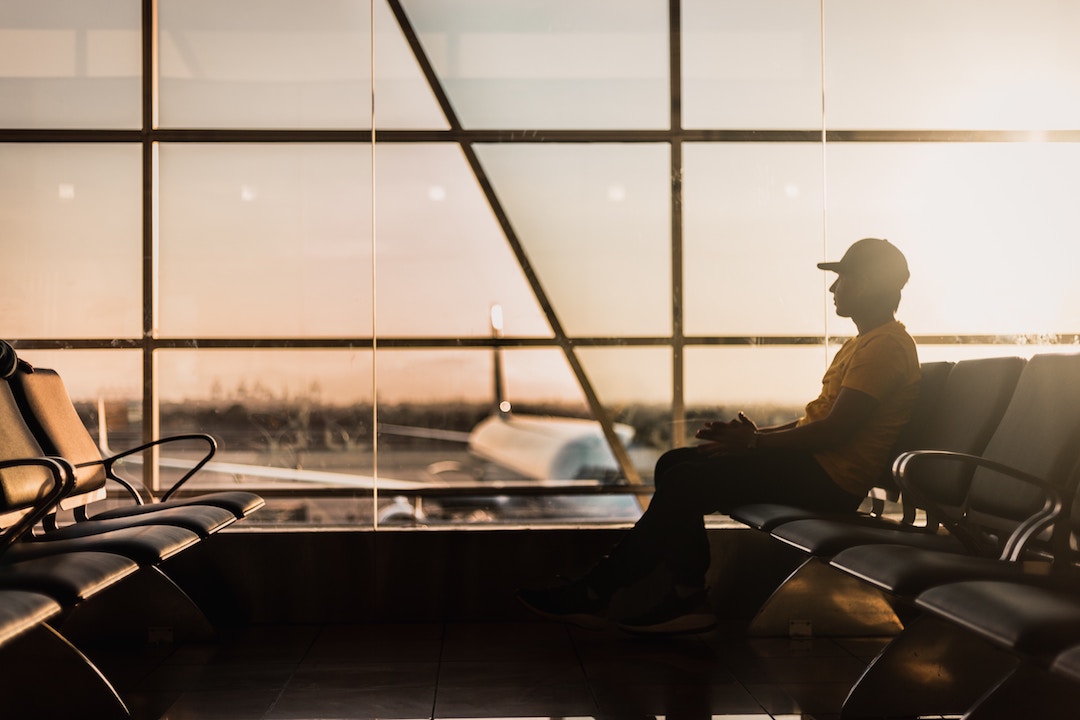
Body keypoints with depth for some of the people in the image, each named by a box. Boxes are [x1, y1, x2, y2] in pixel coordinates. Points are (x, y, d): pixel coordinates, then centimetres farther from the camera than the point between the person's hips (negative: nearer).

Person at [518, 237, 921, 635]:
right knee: (674, 465, 1)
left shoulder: (887, 346, -12)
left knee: (687, 480, -18)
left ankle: (596, 593, -7)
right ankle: (688, 598, -5)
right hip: (812, 467, 11)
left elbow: (834, 431, -21)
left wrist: (754, 441, -14)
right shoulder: (862, 344, 23)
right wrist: (754, 434, 6)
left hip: (828, 480, -11)